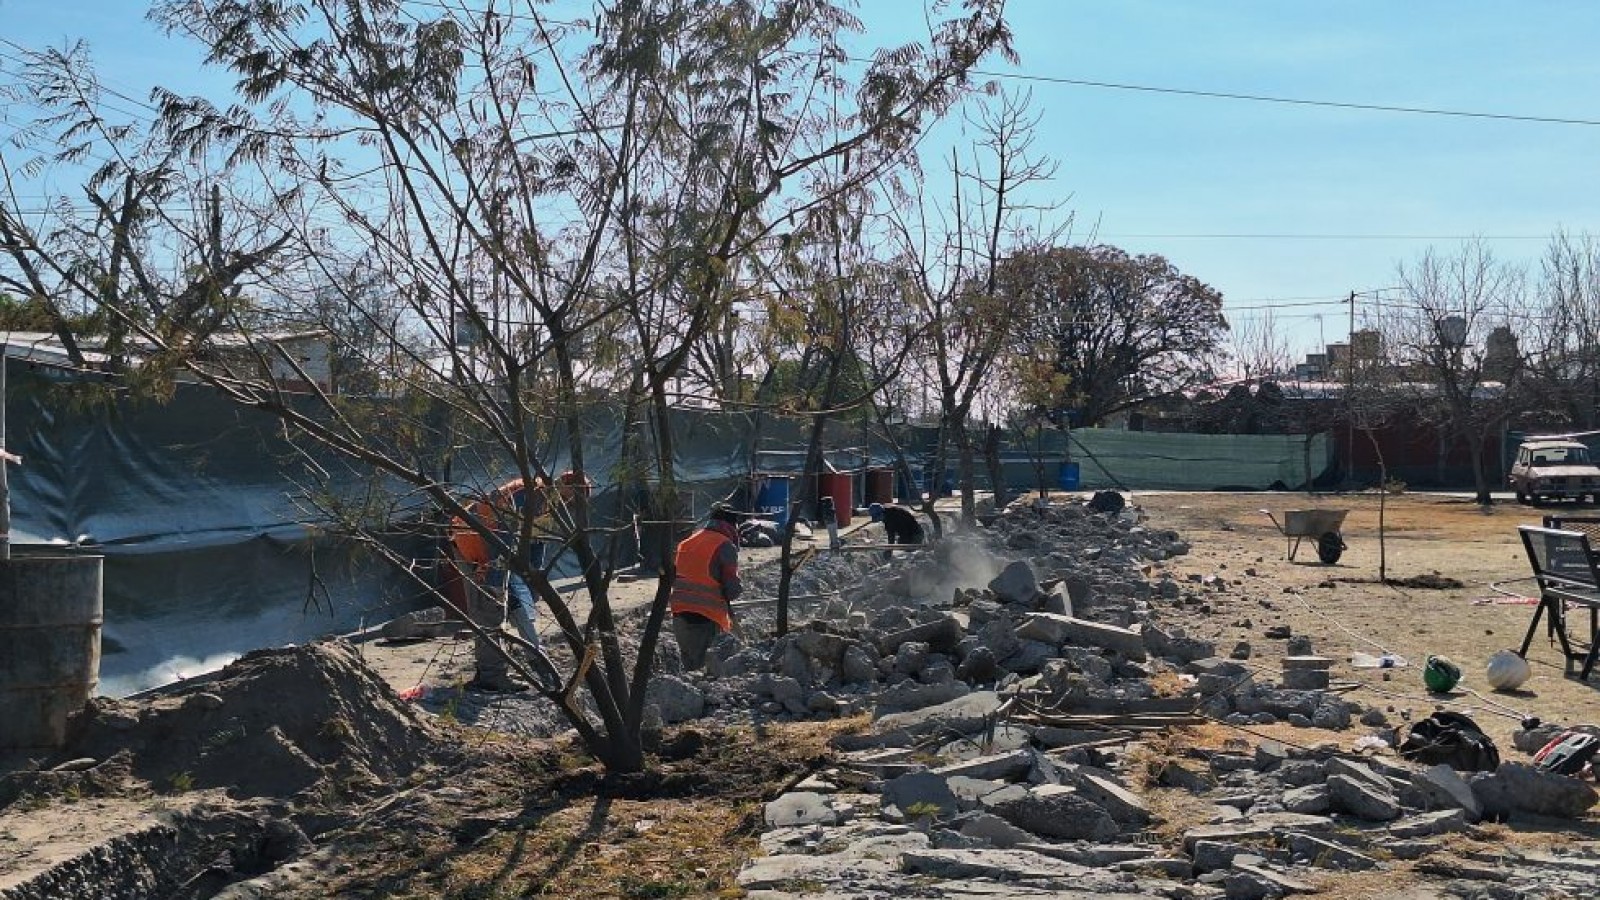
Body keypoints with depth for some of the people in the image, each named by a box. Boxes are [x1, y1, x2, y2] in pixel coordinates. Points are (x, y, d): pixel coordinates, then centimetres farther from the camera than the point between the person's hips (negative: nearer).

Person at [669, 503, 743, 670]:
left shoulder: (687, 542, 15)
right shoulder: (725, 546, -8)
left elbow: (673, 578, 20)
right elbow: (732, 589, -11)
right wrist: (739, 589, 9)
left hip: (679, 614, 7)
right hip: (705, 619, -7)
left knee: (689, 664, 15)